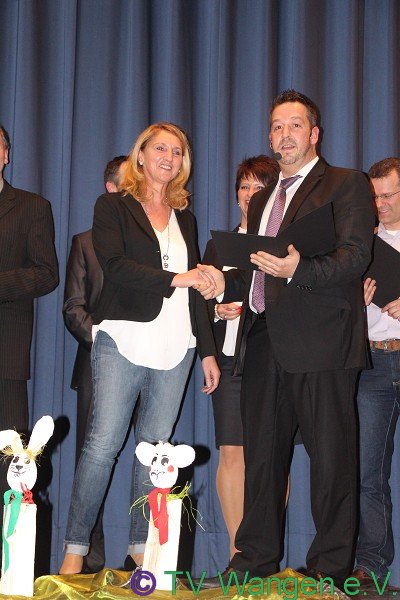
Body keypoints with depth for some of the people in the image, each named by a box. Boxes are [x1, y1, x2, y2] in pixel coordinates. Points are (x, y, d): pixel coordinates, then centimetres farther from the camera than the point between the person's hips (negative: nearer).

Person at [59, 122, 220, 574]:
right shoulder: (113, 207, 6)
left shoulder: (185, 219, 21)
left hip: (174, 348, 5)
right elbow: (115, 266, -9)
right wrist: (175, 279, -14)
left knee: (156, 448, 3)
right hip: (124, 340, -4)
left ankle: (141, 547, 9)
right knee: (103, 443, -9)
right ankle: (75, 550, -1)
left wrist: (207, 350, 16)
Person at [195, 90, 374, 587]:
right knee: (261, 453, 11)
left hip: (320, 341, -7)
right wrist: (225, 282, 7)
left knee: (331, 457, -3)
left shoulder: (346, 185, 2)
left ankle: (331, 566, 7)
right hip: (264, 341, 7)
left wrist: (297, 269, -26)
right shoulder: (262, 201, 24)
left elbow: (355, 256, -11)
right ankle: (256, 557, 21)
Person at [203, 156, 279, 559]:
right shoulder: (219, 243, 17)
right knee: (231, 452, -2)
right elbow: (201, 301, 16)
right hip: (230, 358, 2)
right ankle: (237, 550, 5)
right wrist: (219, 310, -4)